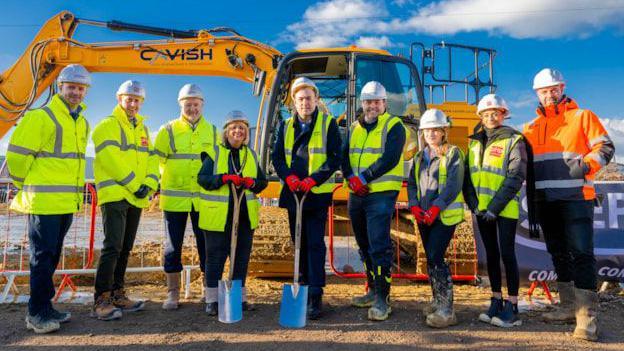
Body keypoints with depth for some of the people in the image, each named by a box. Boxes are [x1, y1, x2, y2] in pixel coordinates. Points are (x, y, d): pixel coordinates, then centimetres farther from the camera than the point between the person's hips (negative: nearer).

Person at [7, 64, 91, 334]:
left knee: (52, 256, 14)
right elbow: (17, 154, -9)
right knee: (42, 256, -2)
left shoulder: (82, 123, 15)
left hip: (68, 201, 7)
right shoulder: (41, 117, -9)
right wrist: (27, 185, 0)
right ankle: (38, 313, 9)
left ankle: (43, 309, 25)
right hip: (44, 200, -7)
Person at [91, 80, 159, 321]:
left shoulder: (142, 129, 20)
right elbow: (112, 159, -15)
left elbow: (152, 158, 12)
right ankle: (101, 301, -7)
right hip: (114, 195, -7)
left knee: (125, 248, 11)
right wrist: (134, 185, -15)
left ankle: (117, 295, 20)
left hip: (137, 198, 7)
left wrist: (149, 184, -5)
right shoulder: (108, 125, -2)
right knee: (113, 247, -12)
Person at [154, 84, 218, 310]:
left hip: (204, 198, 1)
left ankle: (209, 289, 21)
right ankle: (173, 293, 17)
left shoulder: (212, 132, 10)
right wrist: (164, 180, -5)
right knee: (173, 246, 5)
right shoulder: (168, 130, 3)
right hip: (174, 198, -1)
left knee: (206, 244, 7)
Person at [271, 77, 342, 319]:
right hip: (292, 193, 4)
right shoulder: (286, 126, 12)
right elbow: (277, 157, 8)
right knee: (299, 242, 12)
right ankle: (304, 286, 26)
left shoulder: (328, 124, 0)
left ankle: (316, 295, -2)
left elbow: (335, 158, -5)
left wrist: (313, 180, -17)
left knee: (315, 243, -7)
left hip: (318, 193, -4)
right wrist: (289, 177, -11)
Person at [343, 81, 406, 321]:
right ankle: (373, 290, 27)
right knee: (365, 246, 14)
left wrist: (364, 178, -19)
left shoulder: (394, 126, -2)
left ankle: (382, 299, -3)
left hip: (381, 194, -7)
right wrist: (351, 178, -10)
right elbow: (345, 157, 9)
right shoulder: (354, 128, 17)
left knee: (379, 246, -10)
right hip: (356, 195, 7)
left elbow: (390, 159, -15)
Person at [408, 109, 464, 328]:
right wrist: (414, 206, -5)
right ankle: (437, 302, 24)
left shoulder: (453, 154, -3)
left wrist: (435, 208, -22)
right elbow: (411, 184, 12)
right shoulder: (419, 157, 16)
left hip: (445, 216, -6)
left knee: (435, 259, -13)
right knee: (431, 260, 11)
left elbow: (453, 186, -14)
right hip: (424, 217, 6)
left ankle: (446, 311, -6)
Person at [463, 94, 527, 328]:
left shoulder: (513, 140, -4)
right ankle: (496, 302, 20)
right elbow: (468, 174, 9)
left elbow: (516, 177, -12)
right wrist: (473, 203, -3)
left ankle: (512, 308, 5)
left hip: (505, 209, -5)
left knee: (507, 254, -4)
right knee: (491, 254, 10)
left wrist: (495, 207, -17)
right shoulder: (475, 142, 11)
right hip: (481, 209, 5)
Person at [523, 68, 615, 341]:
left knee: (581, 254, -9)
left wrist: (586, 165, -21)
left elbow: (605, 147, -3)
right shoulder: (531, 127, 14)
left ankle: (587, 316, -5)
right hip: (545, 201, 5)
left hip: (576, 198, -5)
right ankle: (569, 306, 23)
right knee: (558, 254, 12)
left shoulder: (582, 117, 3)